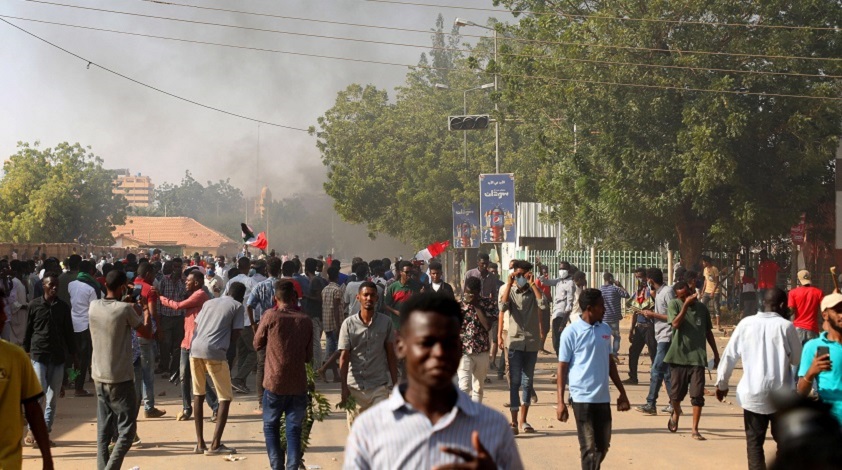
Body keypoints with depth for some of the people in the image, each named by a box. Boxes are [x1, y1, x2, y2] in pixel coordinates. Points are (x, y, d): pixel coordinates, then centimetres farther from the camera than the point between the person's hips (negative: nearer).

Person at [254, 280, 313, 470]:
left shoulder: (270, 316, -6)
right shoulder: (305, 321, 1)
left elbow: (258, 344, 6)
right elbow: (308, 356, 7)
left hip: (274, 383, -1)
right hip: (298, 385, 1)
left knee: (271, 426, 13)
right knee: (294, 429, 7)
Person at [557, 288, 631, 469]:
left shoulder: (605, 330, 9)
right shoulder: (571, 332, -8)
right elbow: (562, 368, -6)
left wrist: (622, 392, 18)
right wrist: (560, 401, -11)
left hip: (603, 397, 6)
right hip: (582, 398, -6)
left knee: (603, 446, 12)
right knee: (589, 448, -3)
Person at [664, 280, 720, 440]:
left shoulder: (701, 307, 8)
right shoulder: (674, 304, -2)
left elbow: (708, 332, 18)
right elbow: (676, 324, -18)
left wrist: (716, 353, 19)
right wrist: (686, 304, -23)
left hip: (698, 357, 1)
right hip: (679, 355, -1)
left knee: (697, 395, -6)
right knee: (676, 393, 7)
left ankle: (695, 430, -1)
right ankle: (676, 413, 40)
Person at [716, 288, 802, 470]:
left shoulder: (746, 324, -1)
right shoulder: (786, 326, -7)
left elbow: (729, 355, 3)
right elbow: (797, 359, 1)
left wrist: (722, 383, 15)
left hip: (753, 394, 1)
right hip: (781, 394, -1)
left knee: (754, 441, 8)